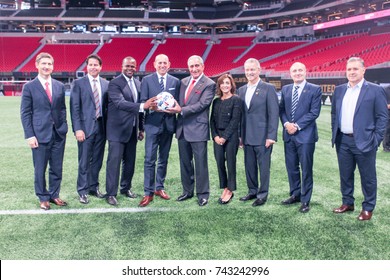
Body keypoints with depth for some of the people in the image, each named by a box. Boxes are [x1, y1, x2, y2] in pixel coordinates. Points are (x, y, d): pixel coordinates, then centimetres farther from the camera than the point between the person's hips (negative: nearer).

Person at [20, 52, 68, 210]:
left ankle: (54, 195, 25)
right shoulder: (29, 87, -2)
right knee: (40, 169, 7)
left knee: (57, 168, 11)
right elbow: (25, 113, -4)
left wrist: (64, 127, 3)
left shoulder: (60, 86, 8)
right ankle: (43, 198, 22)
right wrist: (30, 135, -10)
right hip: (40, 134, -3)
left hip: (58, 134, 3)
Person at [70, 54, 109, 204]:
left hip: (101, 127, 4)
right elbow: (75, 108, -5)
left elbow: (108, 106, 10)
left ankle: (94, 187, 26)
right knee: (84, 162, 2)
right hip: (86, 127, -4)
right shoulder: (78, 83, -1)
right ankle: (83, 191, 14)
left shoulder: (106, 84, 9)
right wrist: (78, 129, -12)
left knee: (97, 160, 12)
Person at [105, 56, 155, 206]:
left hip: (132, 130, 6)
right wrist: (142, 106, -36)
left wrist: (141, 128, 14)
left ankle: (126, 187, 30)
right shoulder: (114, 83, -10)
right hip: (117, 129, -6)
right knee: (114, 161, -3)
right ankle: (111, 193, 5)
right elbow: (120, 103, -25)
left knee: (130, 161, 14)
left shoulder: (138, 83, 11)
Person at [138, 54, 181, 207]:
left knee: (163, 159, 12)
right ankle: (148, 193, 0)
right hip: (153, 124, -3)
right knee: (150, 159, -6)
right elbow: (143, 101, -1)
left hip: (168, 124, 3)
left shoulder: (175, 81, 10)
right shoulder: (147, 80, 3)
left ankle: (159, 187, 26)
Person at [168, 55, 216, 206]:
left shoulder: (209, 84, -8)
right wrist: (175, 108, -5)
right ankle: (187, 191, 28)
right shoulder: (184, 81, 13)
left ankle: (203, 194, 13)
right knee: (185, 162, 15)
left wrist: (181, 110, -21)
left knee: (200, 163, 1)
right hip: (182, 129, 7)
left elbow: (202, 104, -18)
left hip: (198, 130, -6)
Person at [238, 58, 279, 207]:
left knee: (264, 166, 3)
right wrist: (240, 135, 9)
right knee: (249, 166, 13)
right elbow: (241, 113, 13)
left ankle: (262, 194, 15)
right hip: (247, 136, 6)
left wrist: (271, 136, -15)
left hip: (263, 136, -6)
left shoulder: (268, 88, -6)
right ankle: (252, 191, 27)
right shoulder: (242, 90, 12)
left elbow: (274, 113, -9)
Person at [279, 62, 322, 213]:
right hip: (289, 135, 5)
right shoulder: (285, 89, 12)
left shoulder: (315, 90, -4)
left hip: (305, 135, -5)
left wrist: (297, 126, -15)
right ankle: (295, 195, 28)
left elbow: (314, 112, -10)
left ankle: (305, 200, 13)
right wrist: (286, 123, -8)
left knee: (306, 169, 2)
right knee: (291, 167, 12)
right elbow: (281, 109, 11)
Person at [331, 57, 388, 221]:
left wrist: (375, 140, -10)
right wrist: (335, 135, 9)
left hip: (364, 142, -4)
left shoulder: (375, 90, -6)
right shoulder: (339, 90, 9)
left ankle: (368, 208, 21)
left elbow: (382, 116, -6)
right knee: (345, 175, 15)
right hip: (343, 141, 5)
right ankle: (348, 203, 30)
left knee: (368, 177, 7)